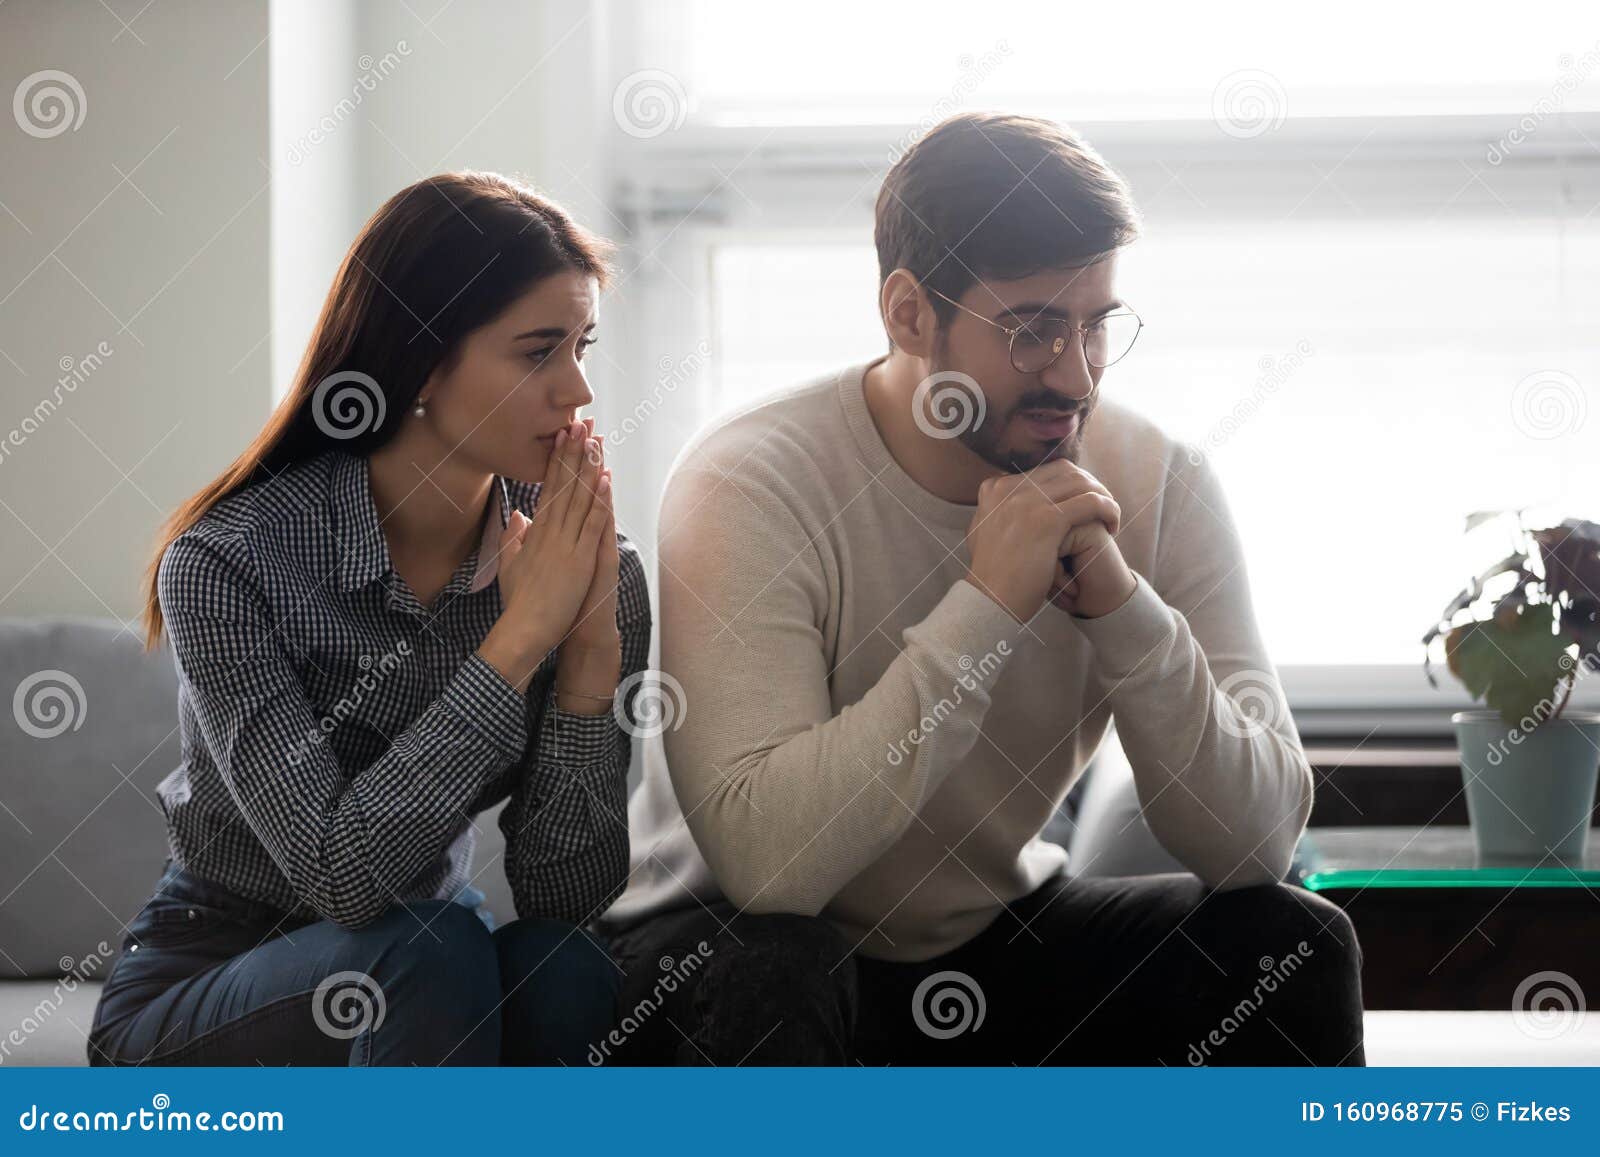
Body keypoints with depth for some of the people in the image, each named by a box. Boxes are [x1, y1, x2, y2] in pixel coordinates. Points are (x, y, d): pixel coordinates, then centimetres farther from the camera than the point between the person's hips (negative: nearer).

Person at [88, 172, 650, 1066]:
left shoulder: (593, 569, -8)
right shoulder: (231, 562, -20)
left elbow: (566, 898, -12)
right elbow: (341, 871, -28)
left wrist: (591, 649, -24)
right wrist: (519, 636, -28)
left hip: (425, 983, 4)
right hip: (199, 998, -4)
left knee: (572, 977, -29)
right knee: (429, 954, -33)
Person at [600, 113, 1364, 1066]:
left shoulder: (1157, 485, -11)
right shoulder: (751, 489, -23)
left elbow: (1255, 847, -16)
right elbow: (764, 859, -36)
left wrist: (1124, 607, -29)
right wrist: (987, 604, -35)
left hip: (1002, 934, 4)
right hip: (732, 936, -4)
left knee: (1294, 944, -16)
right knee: (763, 981, -37)